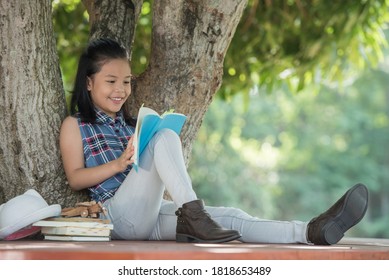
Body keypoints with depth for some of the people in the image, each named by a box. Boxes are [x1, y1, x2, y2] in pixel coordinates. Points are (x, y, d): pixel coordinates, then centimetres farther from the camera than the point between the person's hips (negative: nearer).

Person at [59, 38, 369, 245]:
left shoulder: (131, 124, 25)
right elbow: (75, 178, -3)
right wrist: (117, 165, -17)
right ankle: (192, 211, -39)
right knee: (165, 137, -24)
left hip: (152, 216, 6)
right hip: (121, 215, -6)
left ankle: (313, 232, -34)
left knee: (231, 217, -17)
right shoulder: (75, 125, 9)